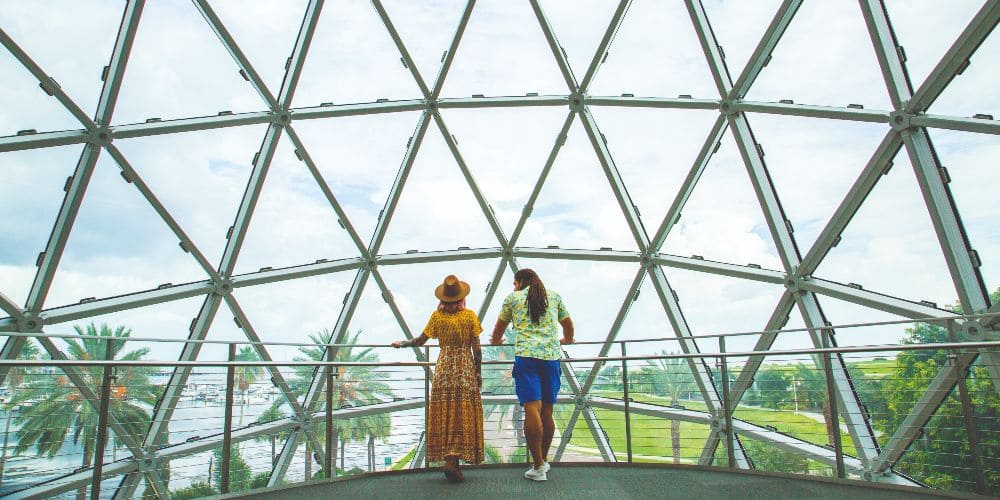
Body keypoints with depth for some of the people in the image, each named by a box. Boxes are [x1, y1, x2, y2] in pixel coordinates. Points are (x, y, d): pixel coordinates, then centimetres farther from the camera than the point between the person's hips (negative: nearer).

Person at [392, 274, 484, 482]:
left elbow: (420, 341, 6)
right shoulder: (470, 316, -3)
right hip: (466, 369, -2)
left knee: (444, 416, 9)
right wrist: (478, 373, 5)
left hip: (443, 368, 2)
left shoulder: (437, 316, 1)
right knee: (462, 416, 0)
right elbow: (476, 348, -3)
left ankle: (450, 459, 13)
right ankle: (452, 461, -9)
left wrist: (401, 344, 23)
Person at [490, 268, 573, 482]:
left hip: (526, 356, -3)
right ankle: (544, 460, 22)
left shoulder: (513, 298, 13)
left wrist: (495, 341, 47)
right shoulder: (554, 296, 20)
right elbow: (568, 324, 31)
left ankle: (538, 467, -10)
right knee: (547, 410, 10)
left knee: (532, 408, -8)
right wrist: (567, 340, 52)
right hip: (552, 356, 4)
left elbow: (500, 326, 26)